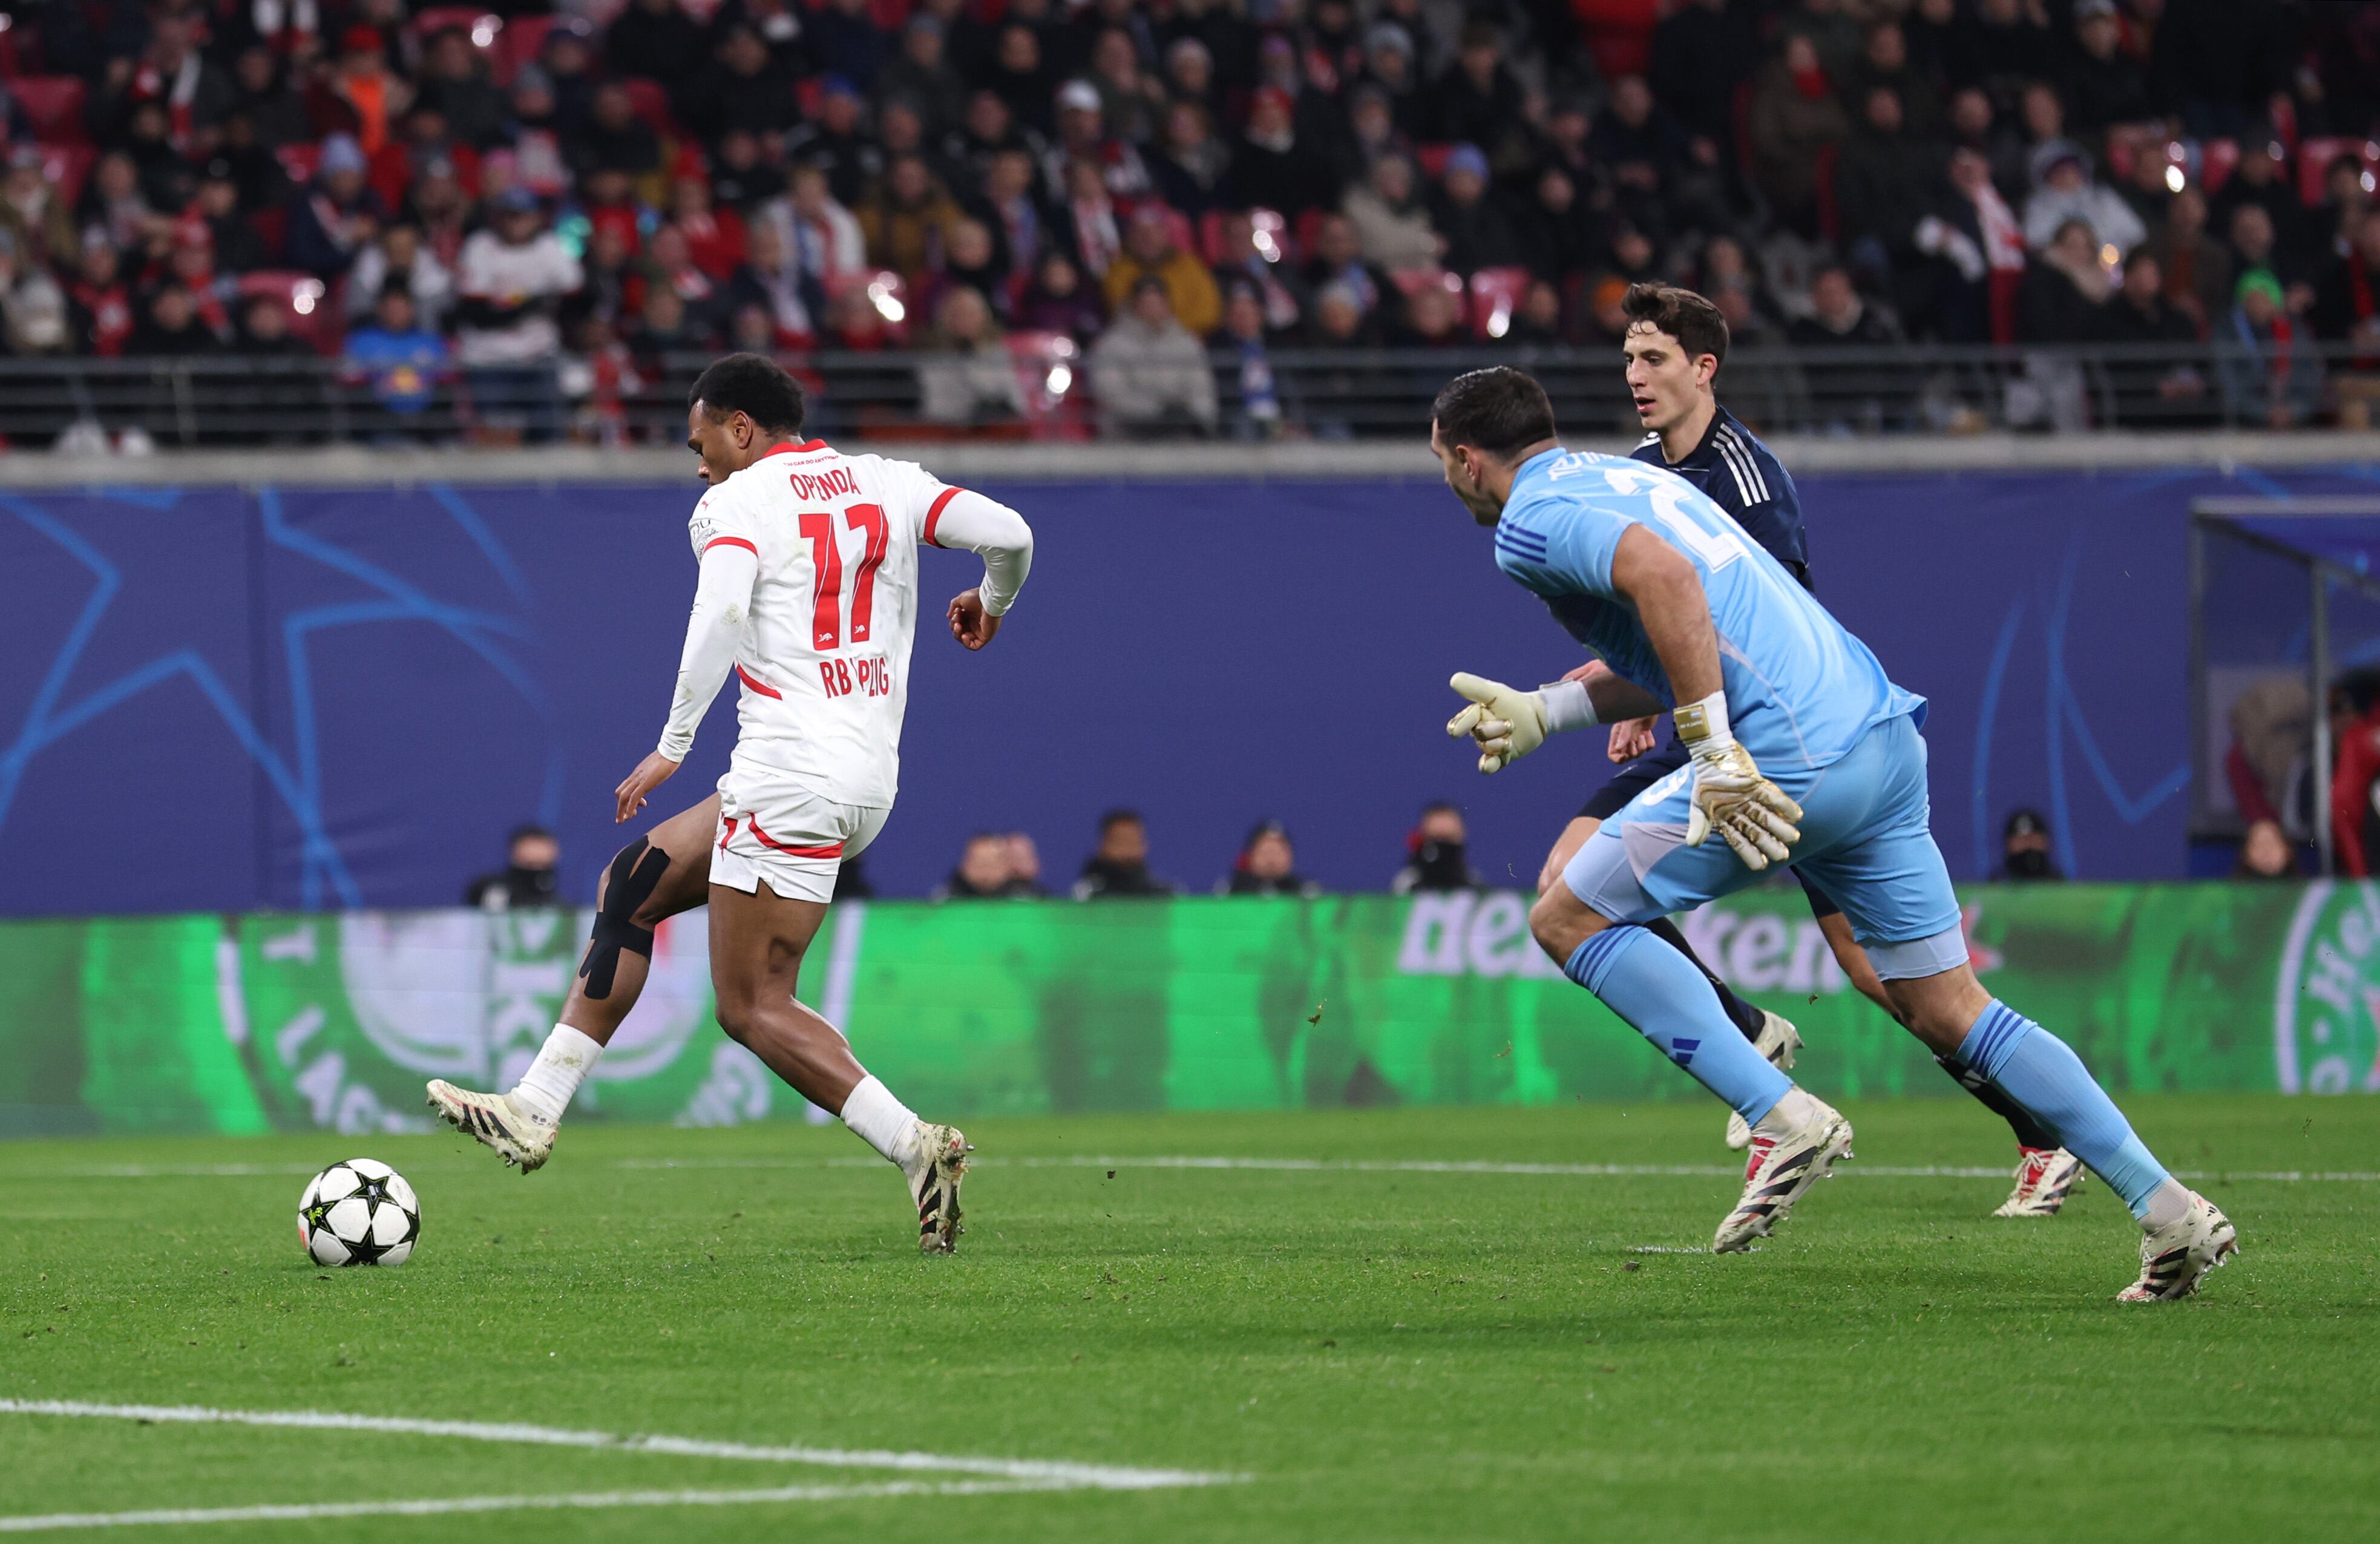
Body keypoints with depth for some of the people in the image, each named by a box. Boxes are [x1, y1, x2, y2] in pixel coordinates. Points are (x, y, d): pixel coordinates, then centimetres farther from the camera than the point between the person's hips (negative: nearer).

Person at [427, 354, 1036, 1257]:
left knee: (753, 1008, -3)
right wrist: (990, 605, 25)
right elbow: (1009, 534, 3)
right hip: (872, 777, 8)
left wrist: (674, 745, -20)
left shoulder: (735, 503, -3)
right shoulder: (887, 485, 14)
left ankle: (917, 1148, -15)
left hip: (790, 771, -8)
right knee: (632, 886, 19)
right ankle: (535, 1111, 18)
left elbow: (722, 609, -22)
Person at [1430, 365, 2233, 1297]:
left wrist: (1713, 750, -24)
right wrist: (1542, 712, 30)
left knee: (1568, 921, 3)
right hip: (1883, 736, 9)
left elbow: (1663, 576, -23)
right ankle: (2170, 1212, 6)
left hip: (1796, 759, -9)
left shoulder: (1533, 520, -3)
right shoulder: (1616, 479, 26)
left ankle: (1784, 1119, -6)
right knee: (1948, 1011, 12)